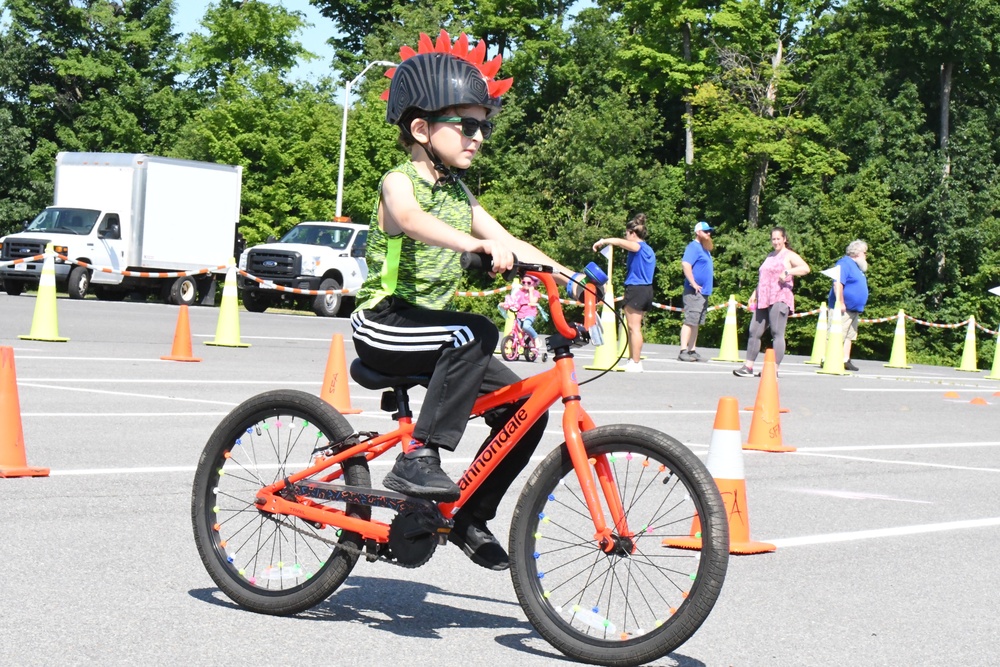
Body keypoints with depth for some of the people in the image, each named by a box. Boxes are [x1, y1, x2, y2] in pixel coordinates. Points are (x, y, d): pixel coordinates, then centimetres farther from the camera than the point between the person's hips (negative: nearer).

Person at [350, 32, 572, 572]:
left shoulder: (458, 193, 14)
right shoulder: (400, 181, -11)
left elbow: (506, 241, 8)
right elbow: (410, 219, -34)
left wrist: (569, 275, -8)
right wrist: (477, 245, -52)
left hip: (431, 327, 8)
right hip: (385, 324, -8)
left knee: (524, 406, -3)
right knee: (475, 333, -35)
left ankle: (472, 518, 8)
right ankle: (417, 458, -30)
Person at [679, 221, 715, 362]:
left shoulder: (704, 248, 19)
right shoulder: (694, 247, -11)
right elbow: (685, 264, -25)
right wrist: (693, 283, -23)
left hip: (704, 292, 10)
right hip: (694, 292, -10)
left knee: (696, 323, 11)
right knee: (690, 321, -12)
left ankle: (692, 351, 15)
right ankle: (683, 351, -14)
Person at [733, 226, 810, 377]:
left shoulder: (789, 256, 1)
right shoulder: (770, 256, 25)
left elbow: (806, 268, -14)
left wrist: (787, 272, -24)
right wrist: (755, 293, 23)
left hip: (779, 300, -8)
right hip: (763, 301, 8)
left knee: (777, 334, -10)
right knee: (754, 332, 4)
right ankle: (748, 367, 8)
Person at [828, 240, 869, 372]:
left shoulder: (857, 267, 20)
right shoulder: (845, 264, -12)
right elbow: (838, 283, -23)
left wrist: (859, 306, 26)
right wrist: (840, 302, -27)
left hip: (854, 309, 10)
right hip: (843, 308, -10)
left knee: (849, 336, 11)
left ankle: (845, 361, 14)